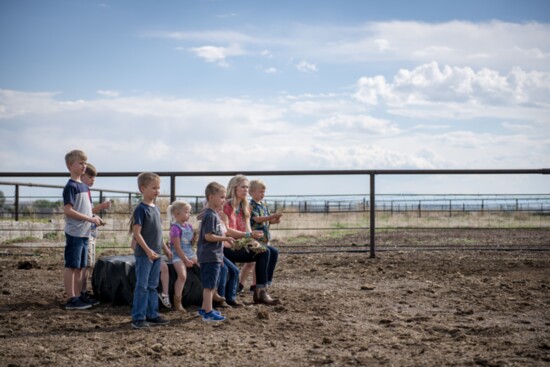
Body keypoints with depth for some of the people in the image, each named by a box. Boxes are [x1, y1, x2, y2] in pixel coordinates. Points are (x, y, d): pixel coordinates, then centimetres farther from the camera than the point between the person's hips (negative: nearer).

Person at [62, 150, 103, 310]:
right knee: (71, 266, -3)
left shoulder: (83, 185, 14)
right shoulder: (71, 186, -12)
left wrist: (94, 219, 3)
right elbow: (67, 210, -19)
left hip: (84, 232, 8)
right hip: (74, 232, -8)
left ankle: (78, 295, 20)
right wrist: (90, 219, -19)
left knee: (80, 266, 13)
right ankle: (71, 299, 0)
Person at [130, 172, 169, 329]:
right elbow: (136, 233, -17)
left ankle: (152, 315, 21)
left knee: (152, 286, 13)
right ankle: (138, 318, 1)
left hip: (156, 254, 8)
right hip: (144, 254, -8)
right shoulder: (141, 209, -13)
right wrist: (148, 250, -21)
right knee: (142, 286, -4)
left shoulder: (156, 208, 11)